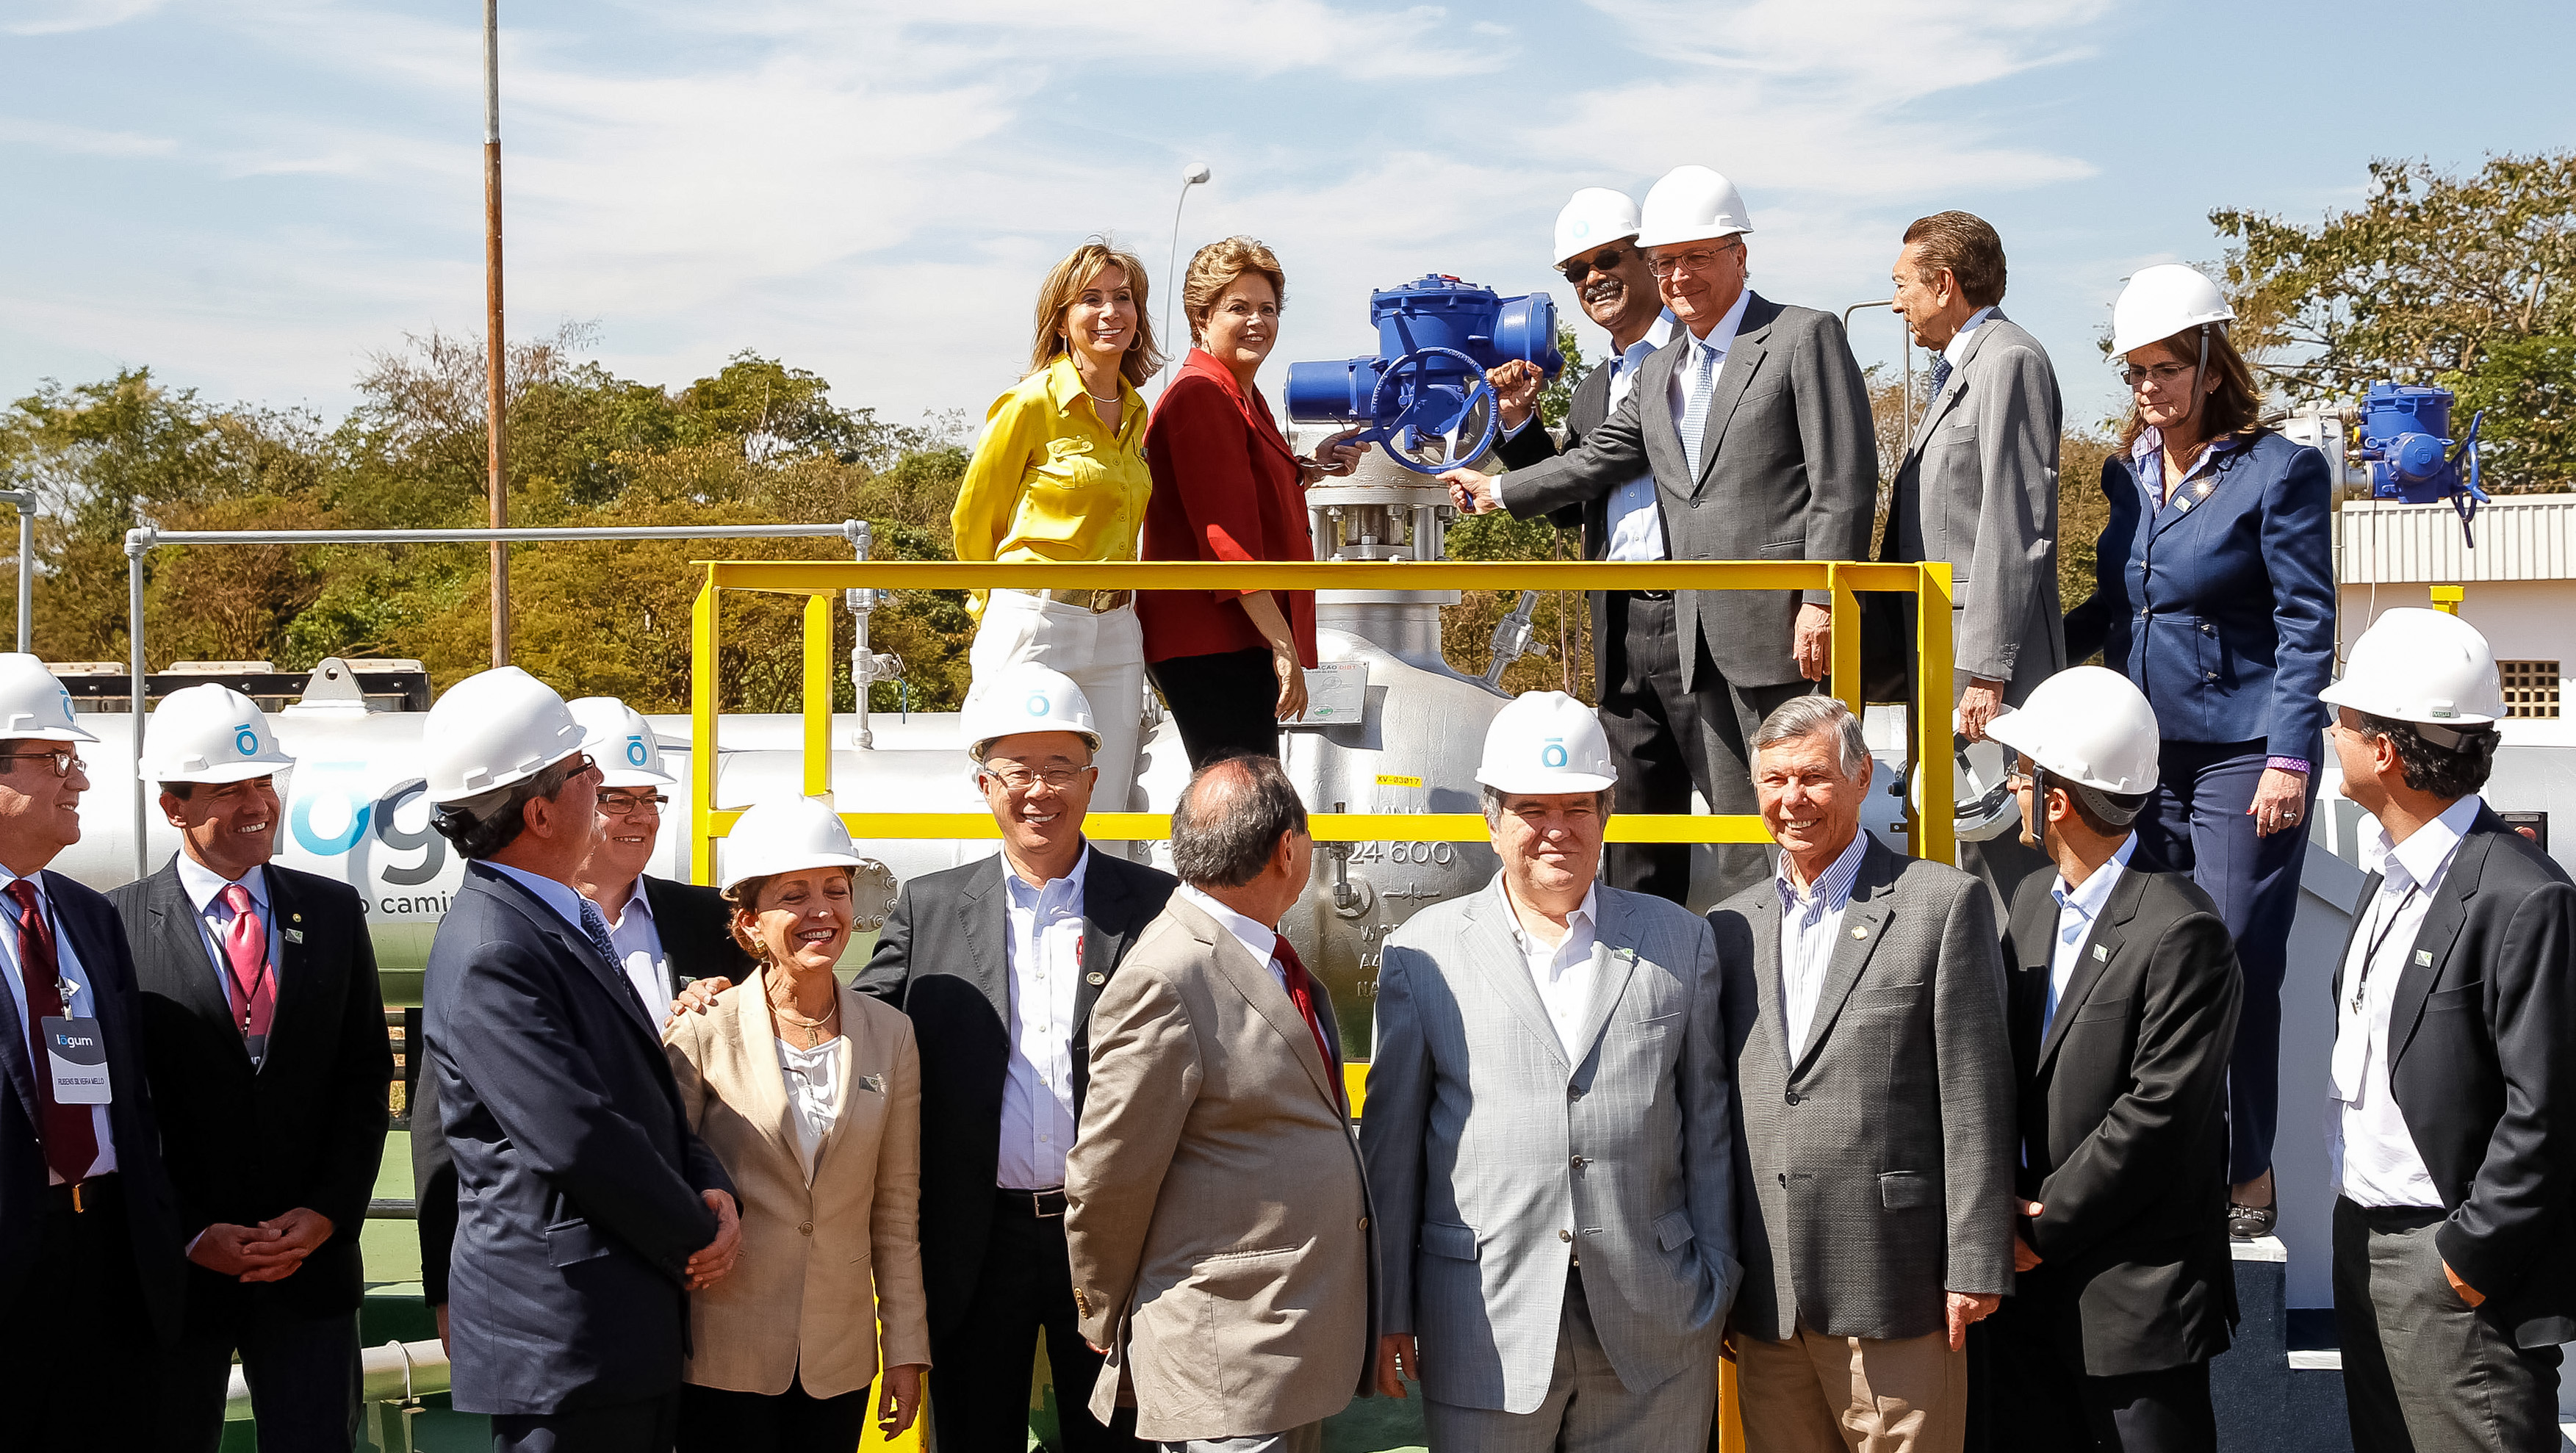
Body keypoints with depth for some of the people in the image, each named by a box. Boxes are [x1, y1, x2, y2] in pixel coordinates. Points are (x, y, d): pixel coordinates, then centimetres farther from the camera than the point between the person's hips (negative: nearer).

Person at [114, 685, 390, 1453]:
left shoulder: (333, 911, 6)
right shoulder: (115, 927, -4)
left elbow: (366, 1079, 6)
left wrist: (327, 1215, -5)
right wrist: (191, 1236, -11)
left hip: (312, 1262, 2)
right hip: (173, 1270, -2)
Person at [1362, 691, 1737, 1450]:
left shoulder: (1681, 941, 8)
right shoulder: (1424, 952, 3)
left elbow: (1709, 1125, 9)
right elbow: (1390, 1145, 5)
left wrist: (1717, 1292, 6)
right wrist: (1387, 1312, 4)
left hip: (1654, 1333, 1)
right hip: (1484, 1334, -1)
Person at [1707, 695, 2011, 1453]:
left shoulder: (1944, 903, -1)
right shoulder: (1729, 928, 12)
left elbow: (1975, 1098, -5)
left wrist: (1975, 1266, -9)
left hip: (1893, 1295, -4)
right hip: (1765, 1301, 5)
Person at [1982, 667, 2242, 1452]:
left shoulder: (2182, 931, -15)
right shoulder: (2031, 902, 10)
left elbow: (2160, 1114, -19)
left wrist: (2046, 1227, -14)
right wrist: (2005, 1202, -4)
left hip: (2136, 1292, -7)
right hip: (2029, 1277, 7)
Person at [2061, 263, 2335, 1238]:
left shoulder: (2279, 472, -7)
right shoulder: (2128, 471, 11)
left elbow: (2306, 627, -9)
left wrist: (2288, 762, -15)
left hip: (2241, 755, -6)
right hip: (2145, 754, 6)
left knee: (2236, 969, -4)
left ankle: (2246, 1178, 8)